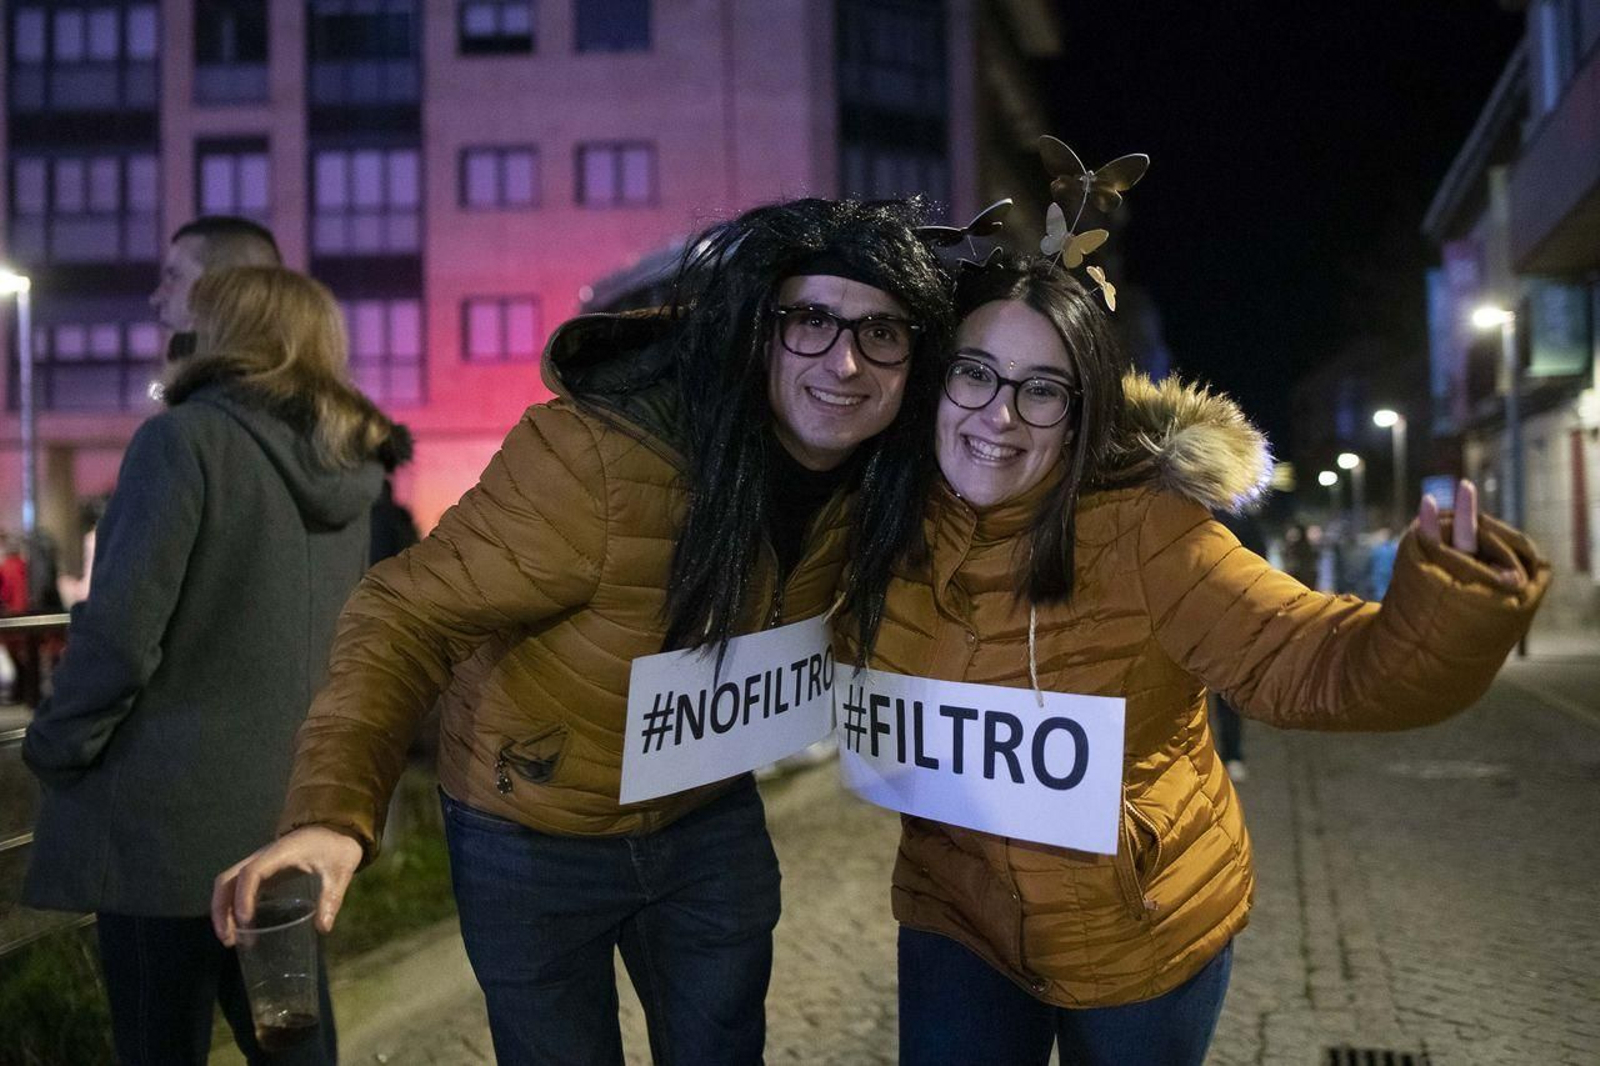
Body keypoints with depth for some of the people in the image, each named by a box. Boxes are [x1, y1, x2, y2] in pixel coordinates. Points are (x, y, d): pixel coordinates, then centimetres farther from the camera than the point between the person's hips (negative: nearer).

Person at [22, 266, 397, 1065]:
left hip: (171, 807, -7)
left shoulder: (187, 438, -12)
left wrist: (56, 752, -3)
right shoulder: (346, 468, 9)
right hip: (289, 806, 7)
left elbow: (121, 625, -15)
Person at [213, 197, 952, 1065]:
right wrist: (334, 812, -42)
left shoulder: (877, 485, -15)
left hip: (709, 822, 5)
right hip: (534, 837, -4)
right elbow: (413, 616, -30)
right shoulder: (598, 453, -33)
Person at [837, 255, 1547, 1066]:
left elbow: (1308, 661, -31)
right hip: (957, 916, 3)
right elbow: (854, 661, 11)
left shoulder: (1143, 535, -23)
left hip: (1144, 931, -2)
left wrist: (1443, 624, -47)